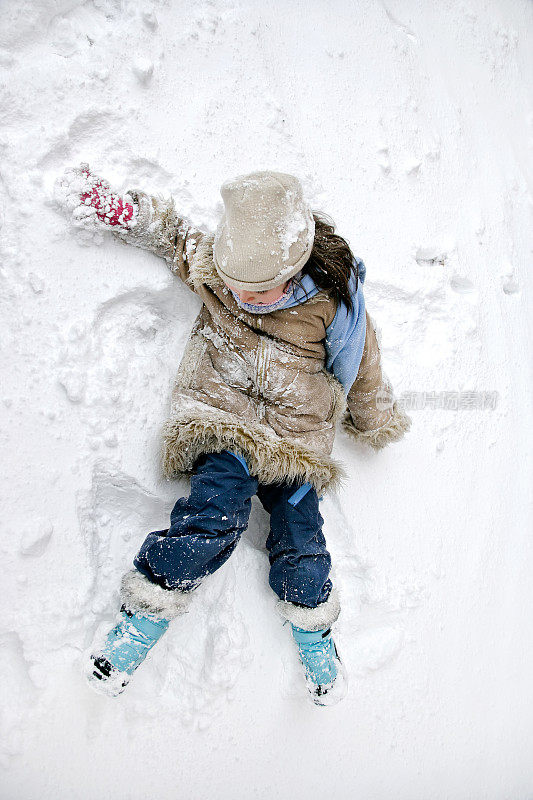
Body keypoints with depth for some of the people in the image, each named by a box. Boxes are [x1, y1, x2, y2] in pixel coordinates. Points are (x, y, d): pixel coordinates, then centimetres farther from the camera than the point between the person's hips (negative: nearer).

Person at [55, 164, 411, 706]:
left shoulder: (334, 296, -9)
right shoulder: (213, 266, -7)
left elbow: (362, 371, 6)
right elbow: (168, 231, 13)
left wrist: (378, 423, 20)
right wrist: (100, 202, 6)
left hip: (296, 433, 1)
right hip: (224, 414, 0)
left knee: (299, 533, -3)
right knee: (215, 512, -23)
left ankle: (312, 626, 26)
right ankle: (148, 610, -2)